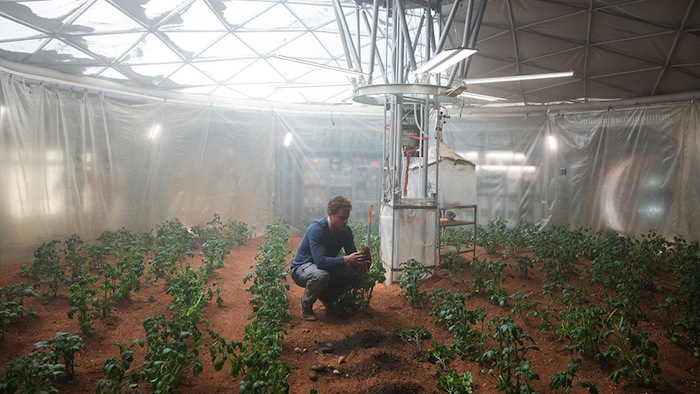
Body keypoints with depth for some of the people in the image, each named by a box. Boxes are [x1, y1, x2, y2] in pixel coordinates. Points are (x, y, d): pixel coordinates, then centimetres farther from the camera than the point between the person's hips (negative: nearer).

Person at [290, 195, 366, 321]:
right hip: (301, 268, -6)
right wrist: (346, 259, -49)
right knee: (321, 275, -39)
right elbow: (320, 261, -40)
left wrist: (359, 258, -30)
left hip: (327, 266, 6)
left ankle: (326, 296, 9)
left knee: (353, 273, -18)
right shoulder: (317, 229, -30)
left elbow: (352, 253, -6)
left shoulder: (345, 230, -9)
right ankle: (306, 306, -9)